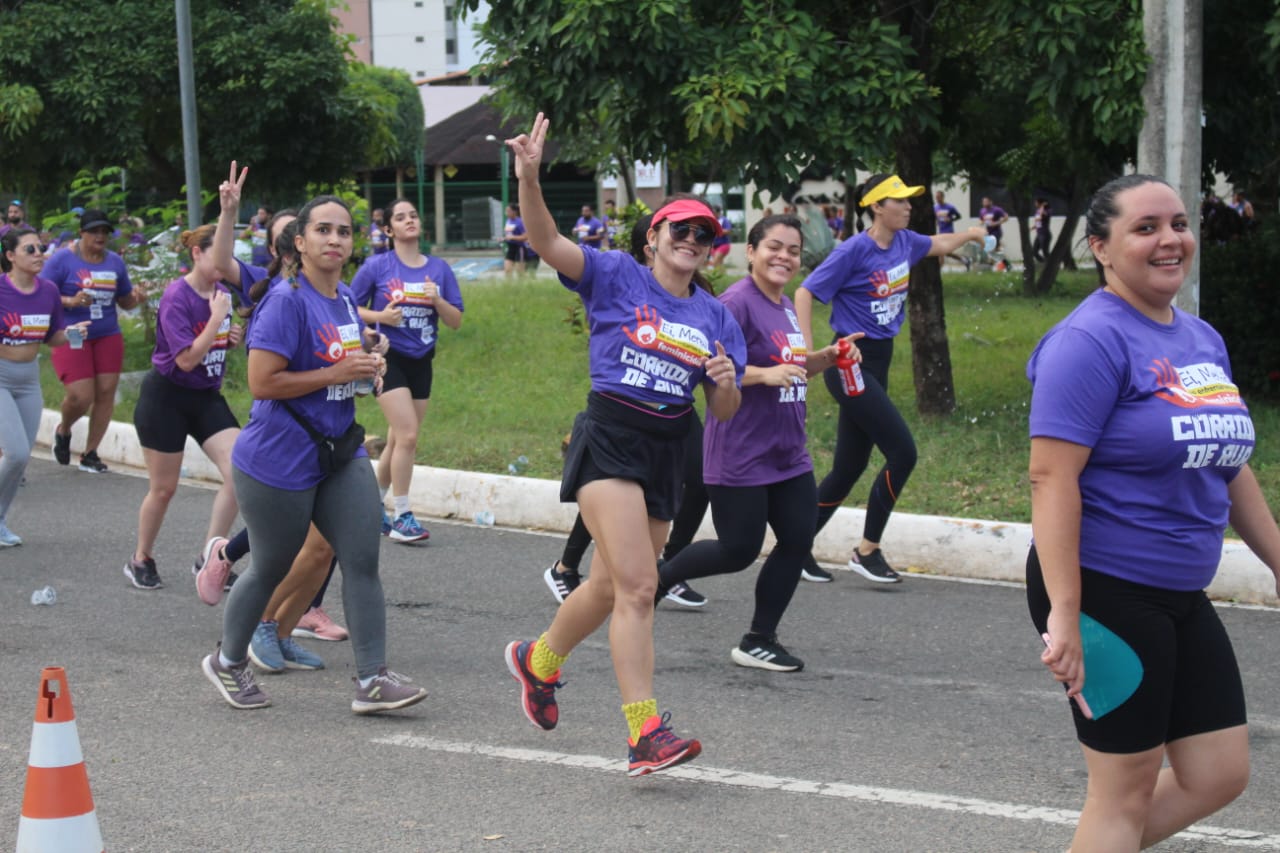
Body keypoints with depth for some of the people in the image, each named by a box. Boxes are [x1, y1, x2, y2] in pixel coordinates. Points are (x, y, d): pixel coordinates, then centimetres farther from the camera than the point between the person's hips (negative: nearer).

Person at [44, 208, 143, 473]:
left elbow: (124, 301, 16)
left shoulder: (115, 262, 9)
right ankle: (63, 431, 24)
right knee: (81, 396, -11)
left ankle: (90, 453, 12)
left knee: (106, 392, -2)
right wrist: (71, 302, -24)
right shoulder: (62, 259, -6)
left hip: (108, 336, 4)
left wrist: (135, 298, -7)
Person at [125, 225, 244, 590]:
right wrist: (216, 318, -24)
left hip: (207, 396, 6)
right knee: (163, 488, 5)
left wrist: (231, 338, -1)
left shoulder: (222, 292, 3)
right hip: (167, 398, -6)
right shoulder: (177, 297, -19)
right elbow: (187, 359, -24)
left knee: (238, 470, -11)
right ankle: (141, 559, 28)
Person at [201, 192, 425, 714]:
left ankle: (372, 680, -5)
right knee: (271, 569, 8)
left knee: (363, 561, -5)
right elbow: (262, 382, -23)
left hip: (339, 452, 7)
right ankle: (227, 661, 31)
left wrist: (365, 367, 5)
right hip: (280, 461, -7)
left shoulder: (345, 298, 8)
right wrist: (336, 373, -21)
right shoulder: (287, 300, -17)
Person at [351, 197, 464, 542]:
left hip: (421, 361, 5)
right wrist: (381, 316, -17)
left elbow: (456, 322, 5)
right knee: (408, 435, -15)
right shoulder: (377, 267, -6)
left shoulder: (439, 268, 4)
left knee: (398, 441, 10)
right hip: (388, 358, -4)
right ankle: (401, 517, -6)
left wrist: (437, 301, -14)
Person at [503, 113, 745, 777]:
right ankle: (646, 733, -19)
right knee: (637, 586, -17)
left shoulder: (715, 317, 12)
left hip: (667, 455, 6)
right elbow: (548, 242, -15)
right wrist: (529, 179, -31)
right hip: (608, 441, -6)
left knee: (611, 585, 17)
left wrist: (726, 384, -8)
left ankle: (538, 661, 45)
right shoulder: (615, 276, -1)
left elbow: (724, 413, 15)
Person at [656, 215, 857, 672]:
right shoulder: (738, 302, -16)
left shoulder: (784, 305, 13)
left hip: (788, 454, 9)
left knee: (798, 540, 5)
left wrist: (827, 357, 9)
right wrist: (765, 374, -30)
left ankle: (759, 641, 16)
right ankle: (655, 580, 21)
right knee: (739, 551, -3)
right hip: (740, 457, -9)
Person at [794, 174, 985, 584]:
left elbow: (937, 245, 31)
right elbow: (805, 292, -14)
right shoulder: (855, 250, -14)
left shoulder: (904, 242, 7)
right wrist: (807, 352, -21)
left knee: (850, 466, 9)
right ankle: (867, 551, -1)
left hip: (878, 363, 8)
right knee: (902, 451, -13)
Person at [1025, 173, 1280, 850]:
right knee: (1129, 786, 0)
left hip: (1180, 600, 8)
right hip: (1104, 594, -8)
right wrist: (1065, 615, -27)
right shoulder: (1091, 341, -16)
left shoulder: (1202, 339, 9)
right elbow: (1051, 477, -22)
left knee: (1219, 774, 11)